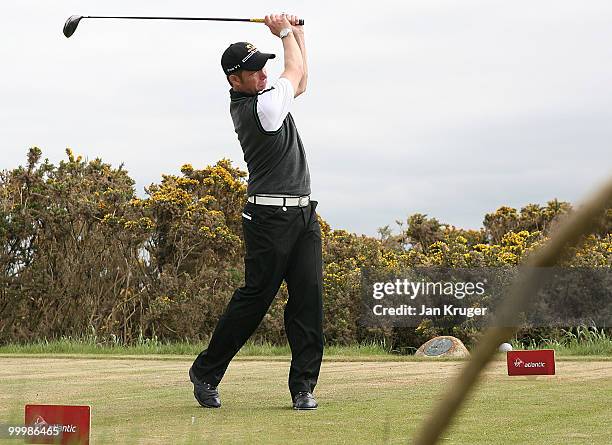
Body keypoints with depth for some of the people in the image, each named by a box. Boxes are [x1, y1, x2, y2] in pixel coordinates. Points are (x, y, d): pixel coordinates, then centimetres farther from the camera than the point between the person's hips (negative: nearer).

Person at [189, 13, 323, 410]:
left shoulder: (255, 100, 13)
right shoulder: (261, 108, -15)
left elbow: (300, 83, 30)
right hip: (270, 217, -9)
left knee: (309, 298, 0)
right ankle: (206, 372, 10)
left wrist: (297, 32, 24)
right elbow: (296, 72, 2)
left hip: (303, 214, 9)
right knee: (255, 298, -4)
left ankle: (304, 386, 0)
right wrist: (285, 33, 16)